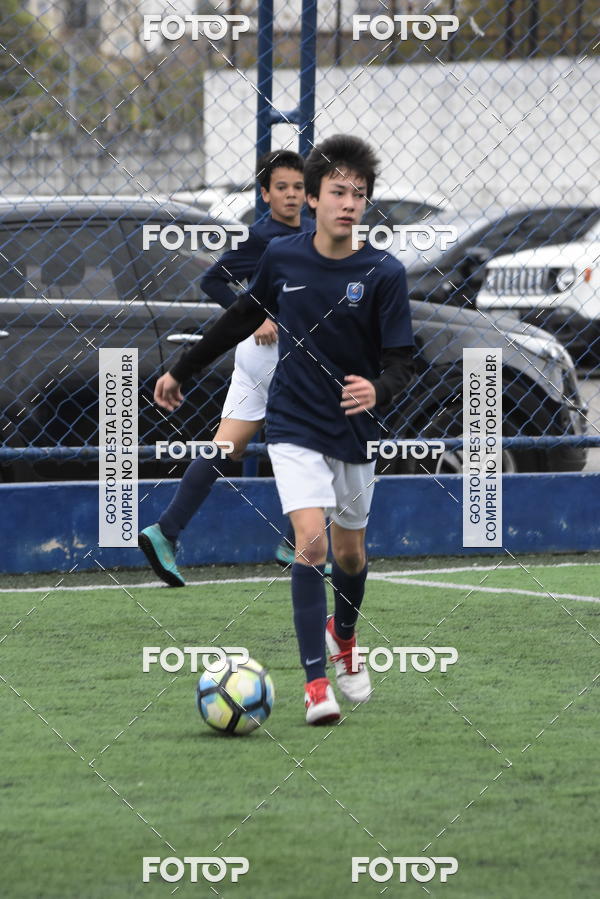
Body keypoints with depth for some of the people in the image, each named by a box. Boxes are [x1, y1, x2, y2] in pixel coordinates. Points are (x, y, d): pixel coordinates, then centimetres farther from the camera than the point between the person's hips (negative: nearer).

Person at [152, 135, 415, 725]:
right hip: (294, 427, -1)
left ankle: (343, 637, 46)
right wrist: (182, 371, 20)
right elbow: (242, 318, 13)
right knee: (310, 542, -18)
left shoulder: (384, 273, -11)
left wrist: (378, 391, -34)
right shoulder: (281, 257, -5)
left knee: (350, 554, 14)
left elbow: (400, 361, -11)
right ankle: (316, 682, -17)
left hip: (354, 432, 1)